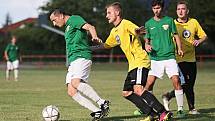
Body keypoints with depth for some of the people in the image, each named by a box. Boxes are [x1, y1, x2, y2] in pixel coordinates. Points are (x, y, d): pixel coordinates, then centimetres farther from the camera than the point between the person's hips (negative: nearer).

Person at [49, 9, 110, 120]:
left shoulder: (74, 19, 2)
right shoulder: (68, 28, 30)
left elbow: (90, 27, -14)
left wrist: (94, 37, -35)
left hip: (81, 56, -10)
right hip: (73, 61, 10)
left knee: (75, 83, -30)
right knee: (71, 92, -6)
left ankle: (102, 103, -27)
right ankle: (97, 111, -12)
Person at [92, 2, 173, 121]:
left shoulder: (126, 24, -8)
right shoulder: (114, 31, 19)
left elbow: (136, 30, -28)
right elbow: (106, 45, 34)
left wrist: (138, 31, -52)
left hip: (140, 61, -10)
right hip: (133, 64, 10)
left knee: (138, 90, -24)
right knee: (126, 93, 6)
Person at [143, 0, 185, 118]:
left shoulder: (169, 20, 6)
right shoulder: (149, 23, 9)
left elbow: (176, 36, 10)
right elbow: (146, 40, 16)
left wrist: (179, 49, -5)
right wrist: (147, 45, -6)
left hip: (169, 57, -1)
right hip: (155, 58, 1)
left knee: (176, 81, -11)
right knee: (149, 83, -6)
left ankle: (180, 108, -3)